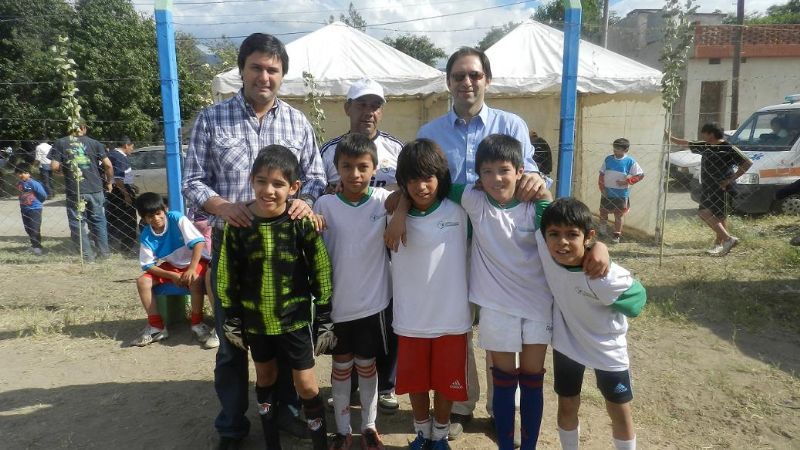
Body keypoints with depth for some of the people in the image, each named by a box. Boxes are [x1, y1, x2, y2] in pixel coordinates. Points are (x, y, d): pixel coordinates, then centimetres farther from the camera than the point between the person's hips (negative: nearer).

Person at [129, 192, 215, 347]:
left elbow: (199, 242, -28)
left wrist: (191, 269, -36)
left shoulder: (177, 219, -22)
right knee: (142, 281, -13)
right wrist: (171, 276, -22)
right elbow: (148, 265, -8)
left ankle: (197, 324, -18)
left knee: (195, 280, -36)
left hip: (195, 261, -5)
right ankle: (156, 327, -4)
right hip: (170, 266, 5)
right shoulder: (146, 236, -10)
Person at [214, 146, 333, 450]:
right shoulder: (238, 223, -11)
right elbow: (227, 277, -1)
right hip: (255, 319, 3)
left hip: (295, 317, -2)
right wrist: (231, 320, 2)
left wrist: (325, 319, -5)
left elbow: (321, 273, -7)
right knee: (265, 377, 20)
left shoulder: (302, 222, -15)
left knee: (306, 385, 4)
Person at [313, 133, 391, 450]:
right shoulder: (325, 205, -7)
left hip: (372, 302, 0)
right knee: (341, 366, 16)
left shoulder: (383, 200, -7)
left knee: (367, 366, 15)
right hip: (337, 304, 1)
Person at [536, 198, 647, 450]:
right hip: (566, 343, 3)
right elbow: (542, 210, -13)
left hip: (607, 348, -2)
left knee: (619, 411, 16)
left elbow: (637, 298, -16)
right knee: (567, 405, 20)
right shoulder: (544, 250, -26)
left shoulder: (606, 276, -35)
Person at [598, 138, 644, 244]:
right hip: (607, 192, 3)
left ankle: (617, 235, 17)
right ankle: (602, 231, 36)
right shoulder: (608, 159, 0)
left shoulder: (630, 162, -9)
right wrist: (602, 187, -3)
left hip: (621, 194, -3)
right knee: (603, 211, 15)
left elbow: (640, 175, -8)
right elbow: (602, 174, 5)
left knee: (619, 214, 5)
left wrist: (626, 182, -16)